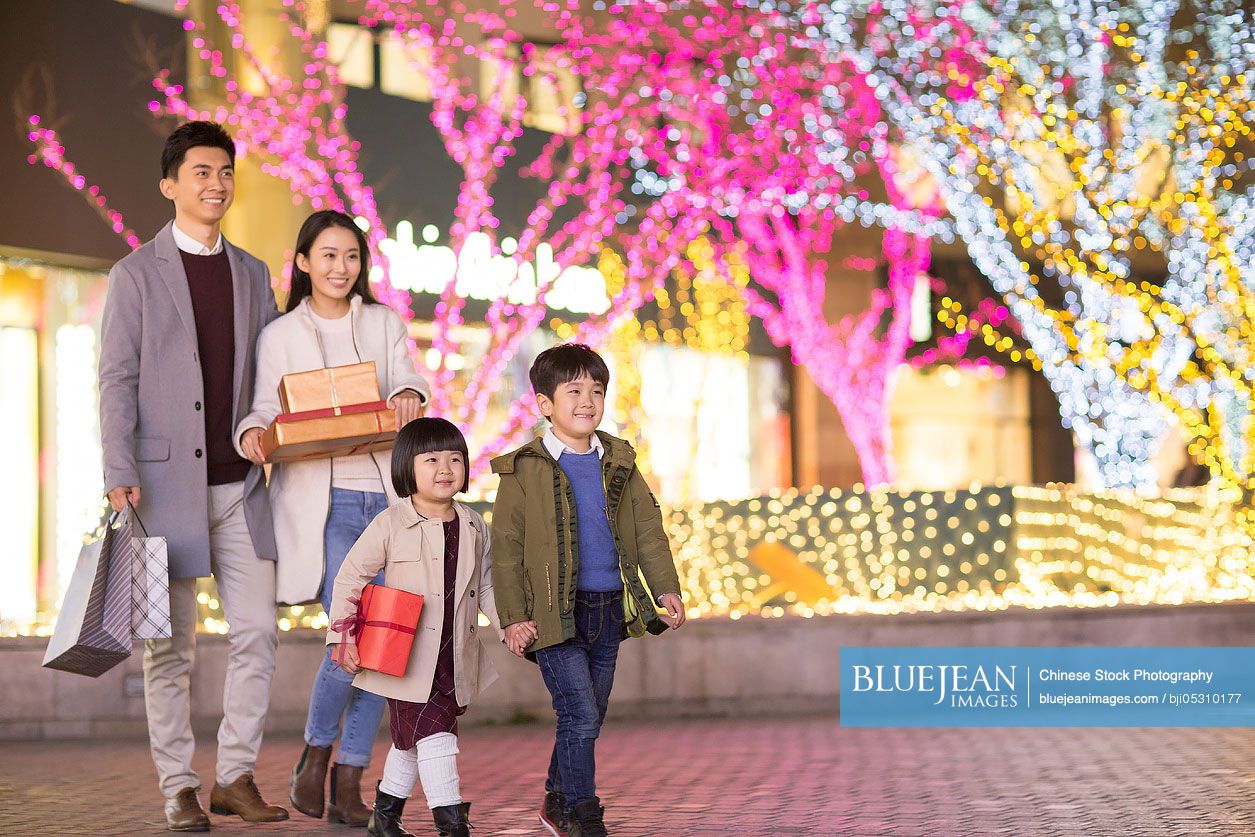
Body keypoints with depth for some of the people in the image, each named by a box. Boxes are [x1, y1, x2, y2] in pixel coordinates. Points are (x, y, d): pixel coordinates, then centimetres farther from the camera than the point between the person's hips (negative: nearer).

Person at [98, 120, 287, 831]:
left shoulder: (253, 274, 14)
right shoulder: (136, 275, 1)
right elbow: (117, 381, -4)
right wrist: (120, 474, -14)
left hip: (242, 482, 4)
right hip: (168, 481, -4)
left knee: (257, 631, 0)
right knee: (170, 644, 1)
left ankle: (236, 777, 11)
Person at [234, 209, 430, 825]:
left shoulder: (384, 324, 16)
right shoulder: (281, 335, 10)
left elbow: (405, 381, 3)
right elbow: (267, 409, 5)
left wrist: (410, 395, -21)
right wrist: (252, 433, -18)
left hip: (386, 495, 3)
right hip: (322, 499, -3)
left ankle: (349, 782, 7)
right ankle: (315, 751, 8)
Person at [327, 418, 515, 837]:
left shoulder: (474, 528, 6)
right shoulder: (390, 526, -8)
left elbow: (486, 585, 15)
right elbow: (349, 578, -3)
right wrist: (343, 637, -8)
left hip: (455, 660, 5)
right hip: (407, 659, -5)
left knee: (411, 740, 16)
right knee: (434, 736, -12)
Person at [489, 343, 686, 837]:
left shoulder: (619, 464, 10)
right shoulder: (524, 471, -4)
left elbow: (648, 532, 11)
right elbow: (506, 550, -4)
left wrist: (667, 589, 1)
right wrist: (513, 617, -10)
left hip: (609, 609, 5)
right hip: (555, 613, -5)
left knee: (588, 718, 13)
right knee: (580, 715, -12)